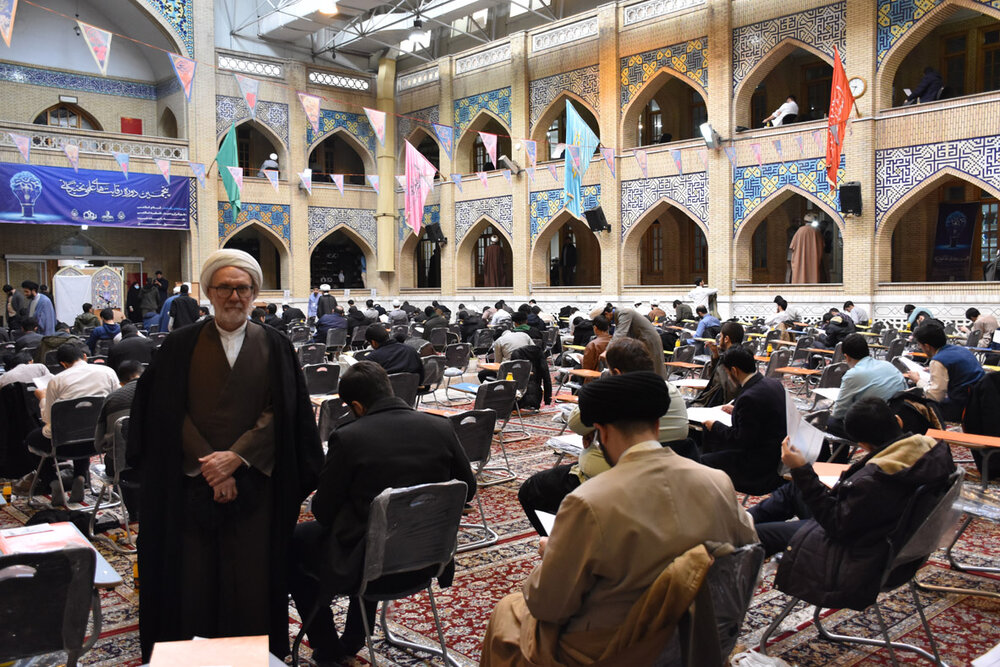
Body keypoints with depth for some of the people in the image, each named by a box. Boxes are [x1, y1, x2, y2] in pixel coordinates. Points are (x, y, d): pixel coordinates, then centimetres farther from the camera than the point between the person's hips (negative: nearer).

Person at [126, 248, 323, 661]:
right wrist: (209, 464, -13)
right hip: (192, 483, 0)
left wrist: (235, 456, -14)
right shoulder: (181, 346, 3)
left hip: (254, 481, 0)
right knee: (193, 575, 4)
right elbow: (171, 413, -2)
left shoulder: (274, 347, 4)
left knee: (251, 574, 4)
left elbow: (281, 413, -2)